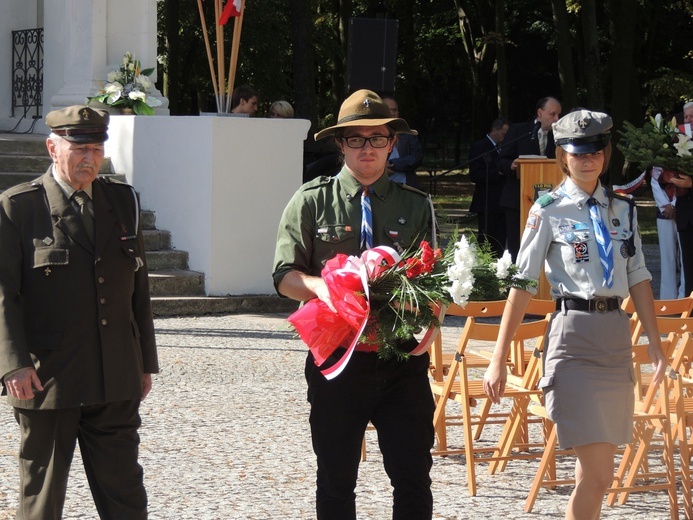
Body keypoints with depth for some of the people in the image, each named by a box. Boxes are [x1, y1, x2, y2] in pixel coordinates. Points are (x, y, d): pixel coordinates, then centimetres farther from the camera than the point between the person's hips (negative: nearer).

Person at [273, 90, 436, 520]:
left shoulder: (416, 206, 7)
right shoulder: (312, 202, 3)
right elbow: (285, 276, 1)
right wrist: (325, 287, -20)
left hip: (401, 357, 0)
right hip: (334, 357, 0)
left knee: (413, 477, -4)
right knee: (336, 481, 9)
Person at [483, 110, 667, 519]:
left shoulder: (622, 209, 11)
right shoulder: (549, 211, -3)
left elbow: (639, 279, 14)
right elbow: (522, 286, -5)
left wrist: (655, 343, 8)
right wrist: (499, 360, -8)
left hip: (617, 334, 5)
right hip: (573, 335, -5)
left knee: (593, 473, 7)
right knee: (598, 476, -12)